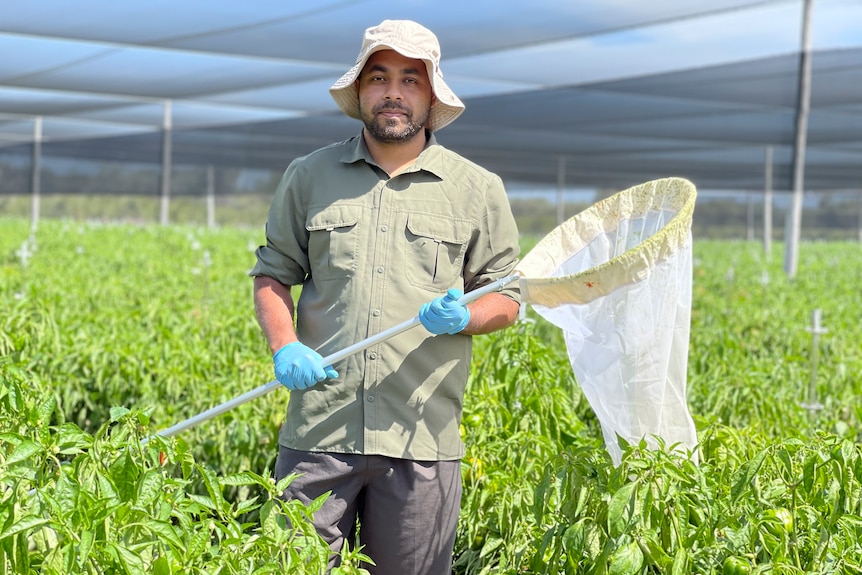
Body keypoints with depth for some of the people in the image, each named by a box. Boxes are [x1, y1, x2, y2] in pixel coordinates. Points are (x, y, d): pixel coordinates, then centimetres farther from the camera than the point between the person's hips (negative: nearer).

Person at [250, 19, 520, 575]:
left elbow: (507, 297, 11)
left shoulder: (478, 190, 7)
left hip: (423, 439, 0)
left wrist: (463, 318, -11)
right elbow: (273, 273, 14)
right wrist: (284, 347, -4)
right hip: (319, 428, 1)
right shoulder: (309, 176, 10)